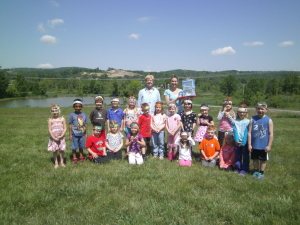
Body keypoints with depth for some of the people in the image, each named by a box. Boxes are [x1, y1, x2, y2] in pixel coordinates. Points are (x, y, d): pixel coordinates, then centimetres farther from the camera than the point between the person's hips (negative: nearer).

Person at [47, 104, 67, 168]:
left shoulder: (62, 119, -2)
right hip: (53, 138, 0)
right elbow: (49, 130, -5)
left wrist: (61, 136, -13)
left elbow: (65, 128, -3)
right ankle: (56, 163, 17)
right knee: (54, 150, 6)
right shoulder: (50, 120, -3)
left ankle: (62, 162, 19)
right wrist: (54, 138, -12)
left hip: (61, 137, 0)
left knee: (61, 150, 6)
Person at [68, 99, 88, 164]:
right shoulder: (72, 115, -7)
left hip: (82, 134, 2)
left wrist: (86, 134, 7)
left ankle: (81, 157, 30)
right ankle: (74, 158, 22)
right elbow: (70, 125, -4)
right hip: (75, 134, -2)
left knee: (81, 146, 15)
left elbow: (86, 125, 6)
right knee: (74, 147, 7)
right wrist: (70, 134, -4)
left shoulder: (84, 115, 1)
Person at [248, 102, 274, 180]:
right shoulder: (253, 119, -5)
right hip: (254, 145, 2)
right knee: (255, 158, 15)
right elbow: (249, 133, -3)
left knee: (263, 159, 13)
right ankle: (256, 171, 34)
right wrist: (249, 144, -4)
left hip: (264, 145, -2)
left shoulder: (269, 120, -9)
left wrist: (269, 145, -7)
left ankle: (261, 172, 30)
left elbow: (271, 134, -6)